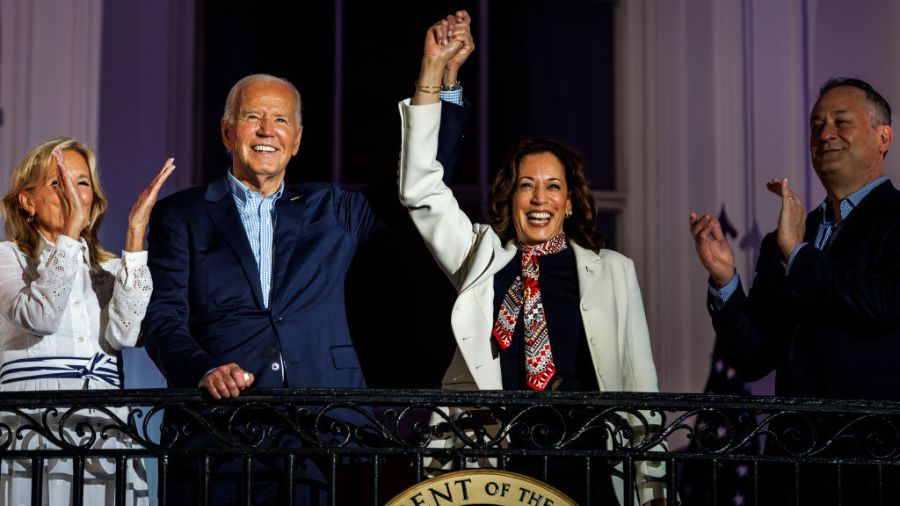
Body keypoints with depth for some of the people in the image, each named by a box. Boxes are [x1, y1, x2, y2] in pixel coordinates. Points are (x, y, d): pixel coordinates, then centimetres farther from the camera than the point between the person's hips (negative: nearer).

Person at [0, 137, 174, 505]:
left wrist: (135, 234, -7)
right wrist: (70, 231, -14)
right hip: (31, 442, -3)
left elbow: (123, 334, -6)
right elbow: (40, 317, -14)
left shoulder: (109, 269, 15)